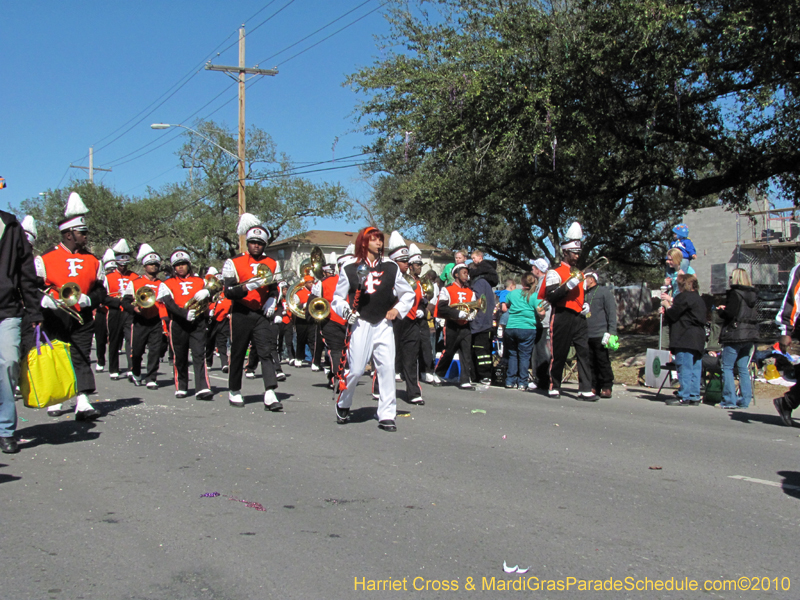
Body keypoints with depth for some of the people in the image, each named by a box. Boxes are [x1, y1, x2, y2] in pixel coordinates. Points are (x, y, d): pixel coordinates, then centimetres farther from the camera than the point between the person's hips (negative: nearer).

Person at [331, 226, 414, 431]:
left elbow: (408, 294, 15)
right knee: (356, 370, -2)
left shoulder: (391, 268, 8)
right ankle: (343, 405, 25)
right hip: (360, 325, -2)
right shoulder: (350, 271, 2)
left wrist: (397, 309, 0)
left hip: (383, 325, 2)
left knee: (387, 368, -7)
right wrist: (345, 310, -12)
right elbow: (337, 298, 7)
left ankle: (387, 415, 0)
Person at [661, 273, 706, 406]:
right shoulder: (699, 299, 18)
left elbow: (673, 315, -10)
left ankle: (684, 397, -8)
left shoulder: (684, 297, -11)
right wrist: (671, 300, 31)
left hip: (685, 339, -9)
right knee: (695, 369, 8)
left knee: (684, 369, -7)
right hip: (698, 339, 9)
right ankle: (694, 396, 10)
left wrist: (667, 305, 8)